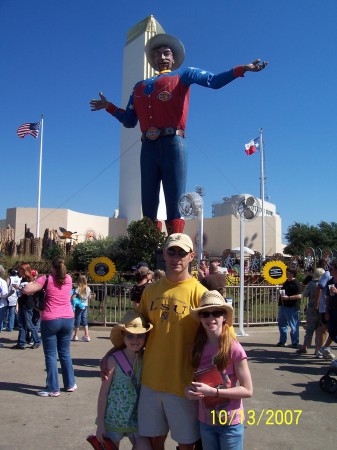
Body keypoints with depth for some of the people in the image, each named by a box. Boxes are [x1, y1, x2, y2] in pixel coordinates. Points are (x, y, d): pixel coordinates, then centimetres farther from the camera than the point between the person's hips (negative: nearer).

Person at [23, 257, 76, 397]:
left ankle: (53, 389, 6)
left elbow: (26, 290, -13)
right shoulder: (68, 279, 6)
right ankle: (70, 384, 23)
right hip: (68, 319, 5)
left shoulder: (47, 279, -7)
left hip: (50, 321, -4)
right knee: (65, 353, 16)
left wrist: (33, 282, 8)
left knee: (50, 355, 3)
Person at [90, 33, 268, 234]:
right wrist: (109, 106, 26)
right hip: (148, 147, 4)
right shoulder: (140, 87, 27)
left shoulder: (182, 75, 17)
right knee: (148, 203, 1)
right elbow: (129, 121, 26)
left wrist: (242, 69, -9)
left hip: (172, 143, -4)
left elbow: (213, 81, 3)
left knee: (175, 201, -9)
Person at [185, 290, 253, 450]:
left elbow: (247, 390, -16)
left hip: (230, 423, -4)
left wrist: (212, 391, -22)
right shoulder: (198, 348, -4)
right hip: (205, 421, 4)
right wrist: (189, 390, -10)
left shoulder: (234, 349, -20)